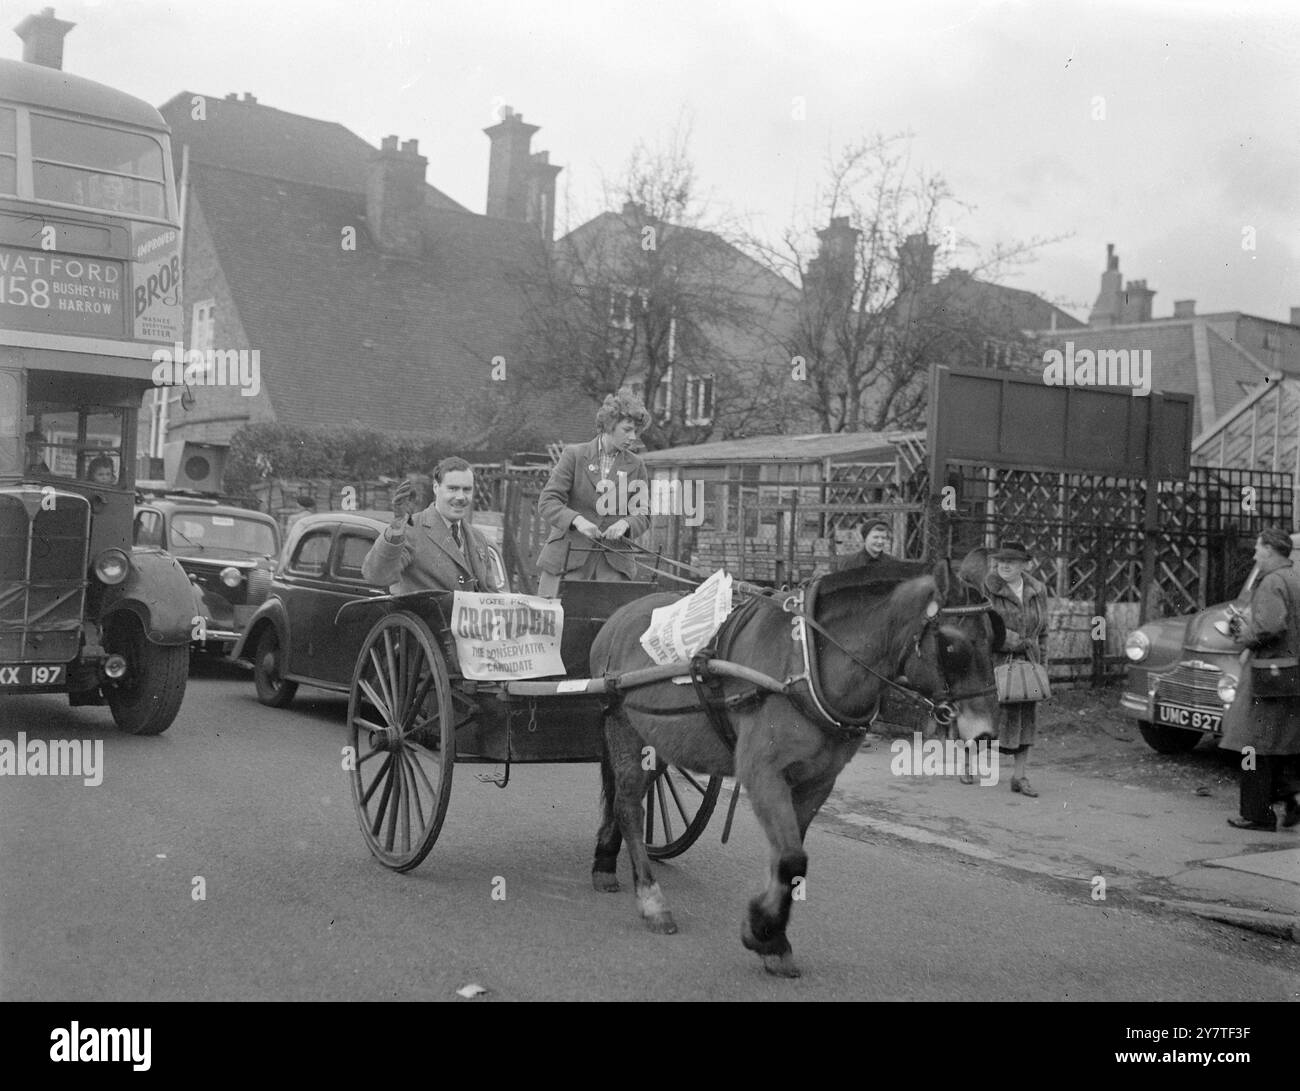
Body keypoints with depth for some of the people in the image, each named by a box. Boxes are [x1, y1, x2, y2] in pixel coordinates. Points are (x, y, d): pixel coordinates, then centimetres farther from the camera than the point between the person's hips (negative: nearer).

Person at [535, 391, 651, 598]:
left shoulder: (636, 466, 10)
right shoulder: (574, 455, 2)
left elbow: (643, 516, 12)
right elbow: (547, 502, -4)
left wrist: (625, 524, -11)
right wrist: (577, 520, -21)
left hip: (613, 560, 2)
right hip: (568, 556, -2)